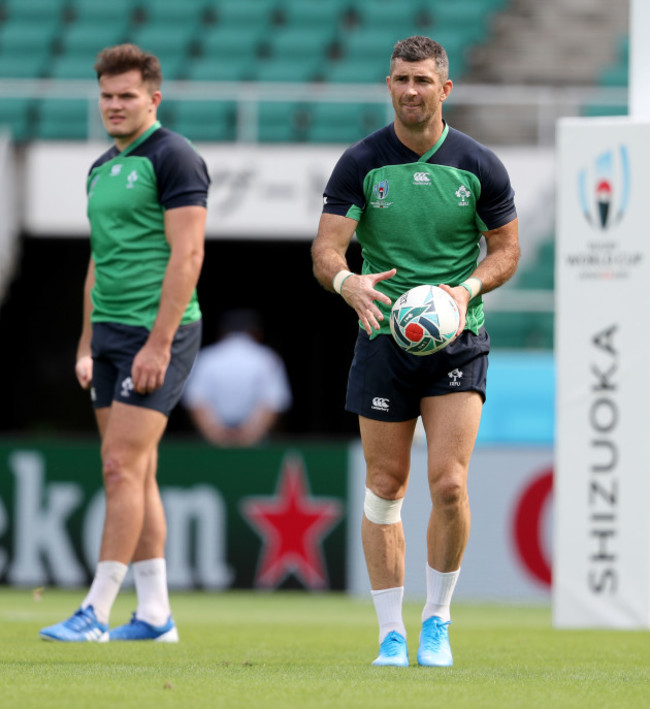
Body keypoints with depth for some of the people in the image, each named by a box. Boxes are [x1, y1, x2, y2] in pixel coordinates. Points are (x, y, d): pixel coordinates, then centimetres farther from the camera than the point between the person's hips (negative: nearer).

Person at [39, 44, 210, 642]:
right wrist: (86, 345, 19)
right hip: (111, 333, 9)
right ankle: (155, 615, 10)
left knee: (123, 467, -12)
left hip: (158, 332, -9)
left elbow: (187, 255, -15)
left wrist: (159, 342, -20)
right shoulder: (102, 169, 17)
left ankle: (97, 611, -12)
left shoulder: (173, 157, -9)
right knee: (135, 475, 7)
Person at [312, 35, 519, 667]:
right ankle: (391, 633, 12)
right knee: (385, 488, 3)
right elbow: (325, 248, -7)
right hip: (383, 336, 1)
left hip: (457, 339, -1)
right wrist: (348, 282, -30)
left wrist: (467, 289, -13)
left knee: (448, 484, -12)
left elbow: (506, 248, 7)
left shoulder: (479, 165, -2)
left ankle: (437, 621, 8)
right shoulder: (360, 163, -3)